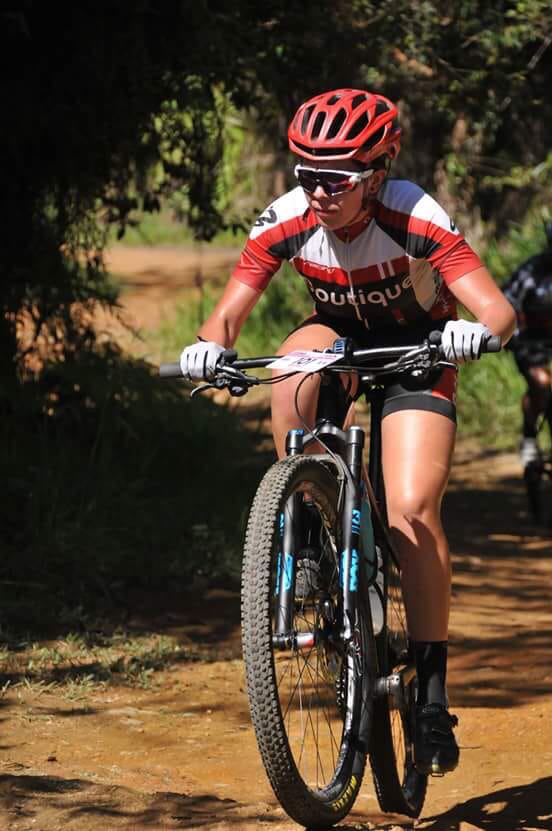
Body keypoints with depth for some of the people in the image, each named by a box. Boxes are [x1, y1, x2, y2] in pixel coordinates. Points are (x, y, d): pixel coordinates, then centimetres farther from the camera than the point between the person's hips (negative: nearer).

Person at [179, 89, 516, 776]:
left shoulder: (415, 219, -32)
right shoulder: (285, 222, -24)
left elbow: (498, 309, -37)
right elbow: (230, 311, -23)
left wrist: (477, 331, -59)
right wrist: (209, 345, -46)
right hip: (339, 334, 3)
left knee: (411, 511, -19)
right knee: (293, 376, -35)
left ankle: (431, 689, -11)